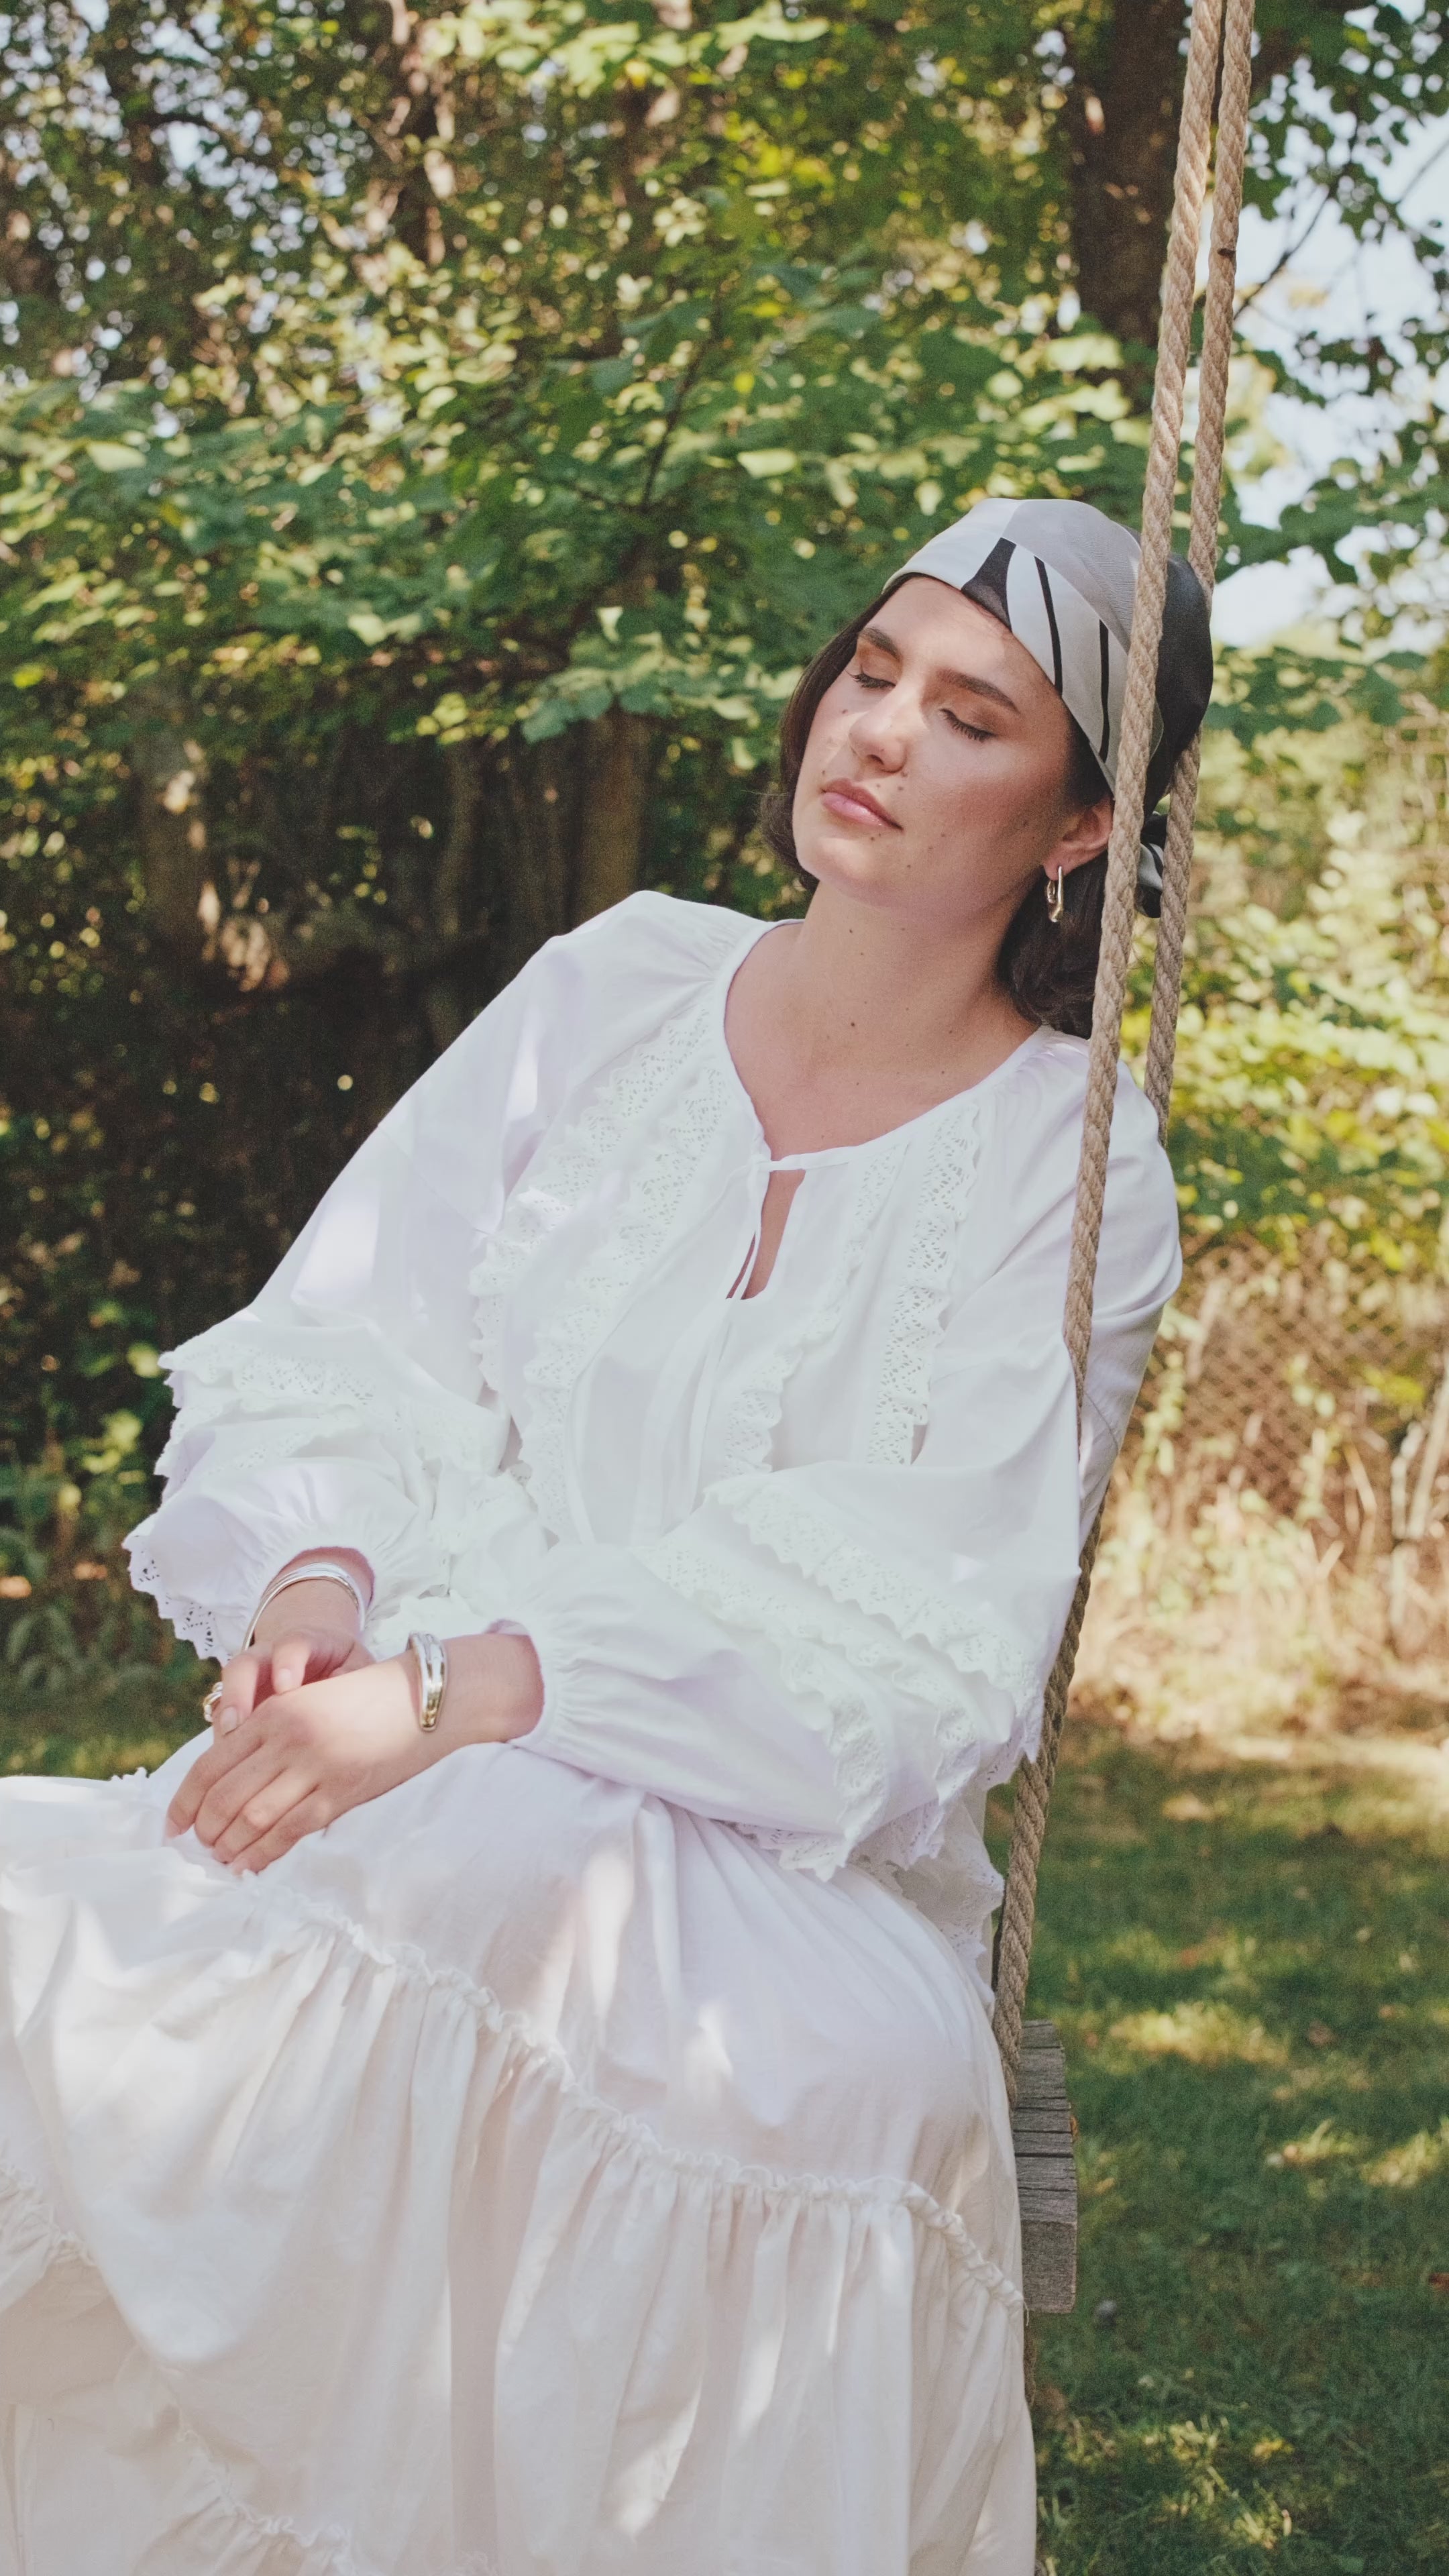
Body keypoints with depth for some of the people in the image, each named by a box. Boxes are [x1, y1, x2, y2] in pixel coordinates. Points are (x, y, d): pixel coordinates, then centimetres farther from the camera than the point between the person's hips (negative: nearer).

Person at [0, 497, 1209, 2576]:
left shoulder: (1071, 1170, 0)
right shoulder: (620, 987, 11)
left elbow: (909, 1632, -12)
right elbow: (347, 1341, 9)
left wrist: (450, 1697, -24)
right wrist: (323, 1589, -14)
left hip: (774, 1853, -3)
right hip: (405, 1774, 3)